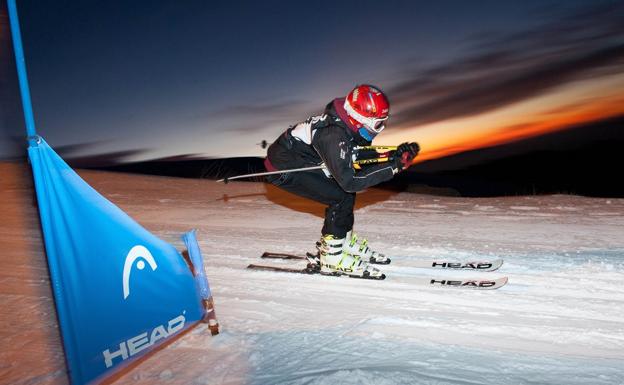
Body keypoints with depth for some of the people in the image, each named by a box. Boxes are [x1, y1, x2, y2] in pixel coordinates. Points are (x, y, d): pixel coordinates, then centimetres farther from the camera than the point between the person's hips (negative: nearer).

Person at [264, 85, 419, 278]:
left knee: (347, 192, 4)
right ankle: (332, 256, -4)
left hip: (302, 159, 9)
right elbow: (349, 180, -35)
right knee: (341, 197, -15)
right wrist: (393, 166, -34)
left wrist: (395, 155, -9)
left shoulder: (348, 125, -6)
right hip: (283, 169, -9)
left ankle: (344, 240, 20)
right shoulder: (334, 135, -32)